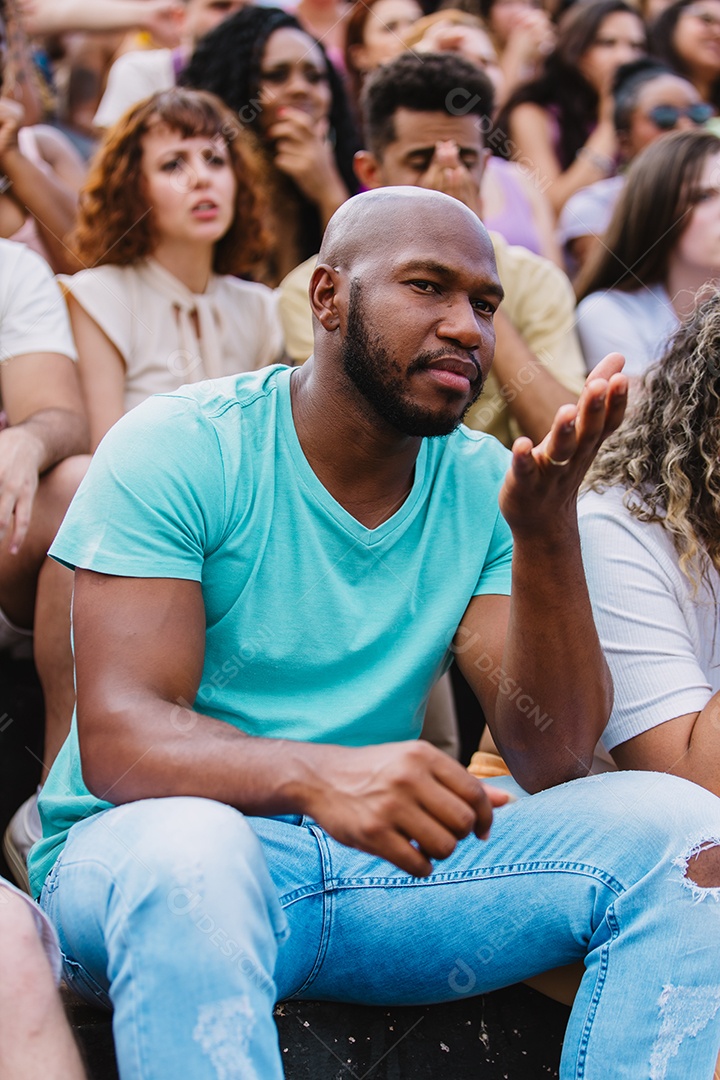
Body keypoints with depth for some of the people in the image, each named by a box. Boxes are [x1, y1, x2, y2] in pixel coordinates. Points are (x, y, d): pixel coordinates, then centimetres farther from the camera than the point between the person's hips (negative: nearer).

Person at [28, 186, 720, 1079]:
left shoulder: (483, 485, 4)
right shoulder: (176, 449, -9)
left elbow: (554, 760, -6)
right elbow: (117, 738, -20)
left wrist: (547, 535, -21)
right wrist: (314, 776, -40)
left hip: (382, 868, 5)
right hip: (137, 855, -4)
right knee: (190, 847, -40)